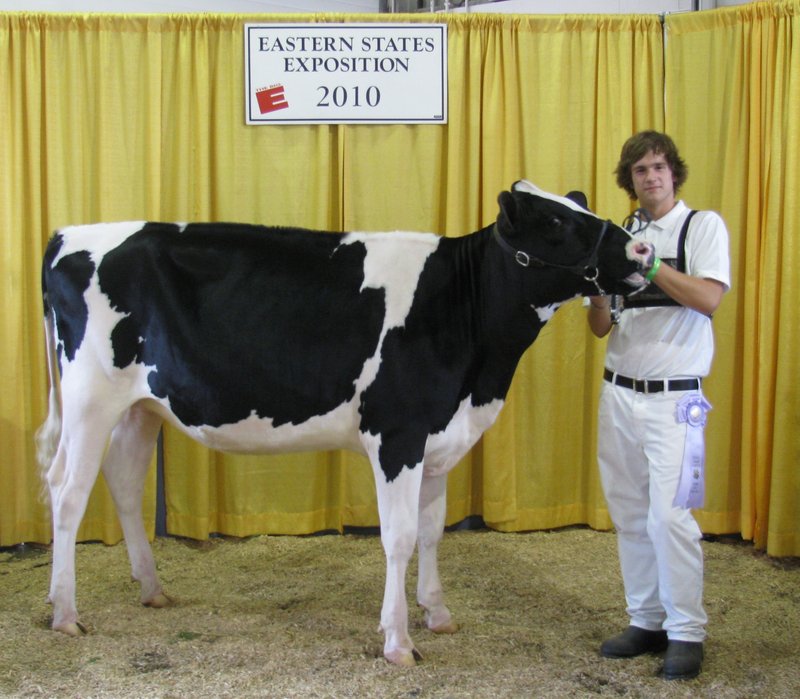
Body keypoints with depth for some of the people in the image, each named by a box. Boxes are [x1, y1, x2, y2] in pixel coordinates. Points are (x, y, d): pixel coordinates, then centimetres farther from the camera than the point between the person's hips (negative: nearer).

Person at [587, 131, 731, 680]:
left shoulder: (703, 226, -1)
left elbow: (708, 298, -17)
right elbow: (600, 327, 8)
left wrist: (649, 262, -20)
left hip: (673, 398, -5)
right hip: (619, 393, 5)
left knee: (669, 515, -10)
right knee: (630, 515, 8)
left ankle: (686, 632, 2)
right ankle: (647, 622, 20)